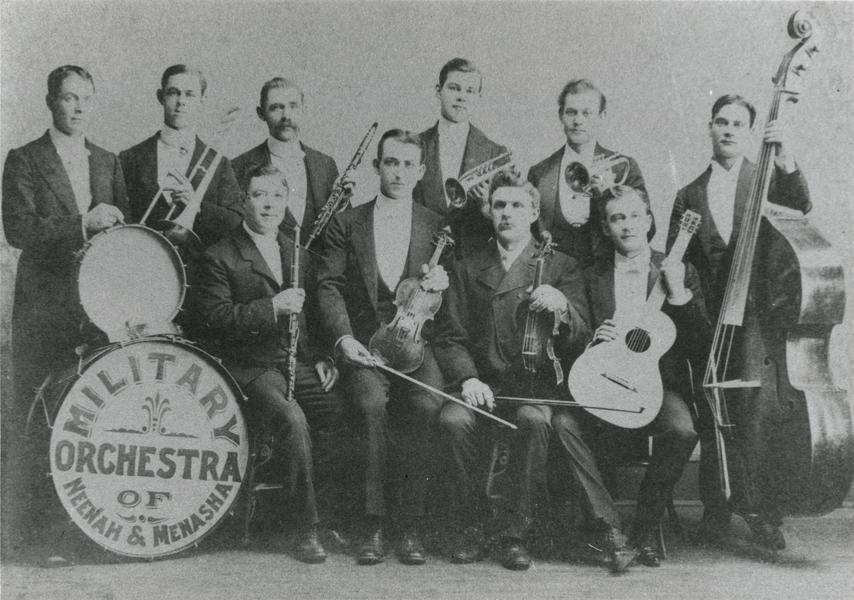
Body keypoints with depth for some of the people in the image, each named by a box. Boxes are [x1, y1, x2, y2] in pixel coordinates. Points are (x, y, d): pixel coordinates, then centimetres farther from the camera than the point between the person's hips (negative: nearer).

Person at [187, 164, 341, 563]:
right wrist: (272, 307, -19)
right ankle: (307, 529, -19)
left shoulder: (297, 253, 18)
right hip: (250, 369, -5)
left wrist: (319, 358, 8)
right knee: (292, 419, -32)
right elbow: (215, 319, -12)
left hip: (298, 366, 6)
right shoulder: (219, 258, -1)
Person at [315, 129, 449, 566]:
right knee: (372, 402, -31)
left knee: (426, 405, -30)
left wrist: (442, 282, -9)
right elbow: (329, 286, 3)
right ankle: (373, 525, -21)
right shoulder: (346, 224, 12)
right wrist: (344, 337, -14)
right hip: (364, 344, 0)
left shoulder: (438, 226, 15)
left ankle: (412, 526, -20)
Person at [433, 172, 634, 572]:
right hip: (484, 383, 2)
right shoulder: (467, 270, 17)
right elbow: (450, 337, 9)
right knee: (453, 419, -31)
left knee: (534, 418, -35)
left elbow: (580, 341, 1)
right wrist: (468, 378, -12)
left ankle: (517, 533, -20)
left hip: (536, 380, -1)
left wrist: (562, 307, -22)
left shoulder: (560, 267, 11)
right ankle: (467, 527, -12)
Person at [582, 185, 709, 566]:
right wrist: (592, 341, -8)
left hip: (659, 383, 0)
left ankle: (643, 531, -13)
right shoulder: (590, 277, 12)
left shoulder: (682, 274, 11)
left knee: (682, 431, -33)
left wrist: (678, 293, -8)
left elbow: (701, 352, 3)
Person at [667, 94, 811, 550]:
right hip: (708, 322, 2)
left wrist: (786, 163, -25)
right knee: (711, 419, 2)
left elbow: (799, 209, -10)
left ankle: (761, 511, 5)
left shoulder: (767, 179, 10)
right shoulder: (689, 196, 15)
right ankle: (715, 513, 13)